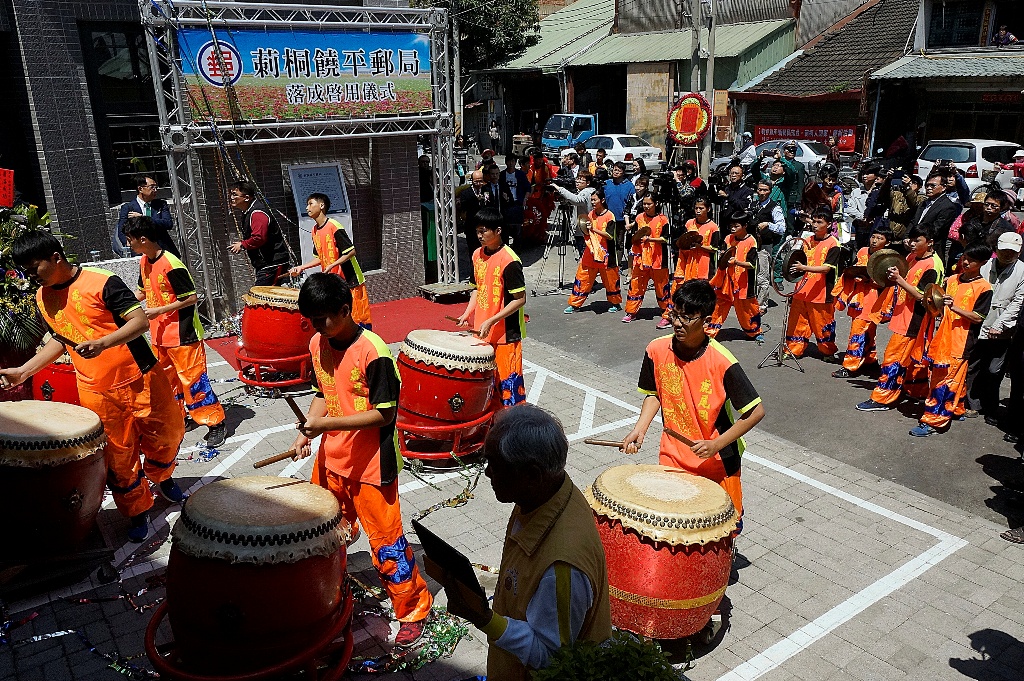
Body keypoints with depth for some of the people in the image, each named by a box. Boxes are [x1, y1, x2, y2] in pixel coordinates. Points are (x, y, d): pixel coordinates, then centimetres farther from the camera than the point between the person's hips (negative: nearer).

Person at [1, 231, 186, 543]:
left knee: (167, 433, 10)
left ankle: (161, 477, 40)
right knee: (118, 458, 6)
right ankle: (137, 511, 23)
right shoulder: (43, 298, 6)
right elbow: (60, 340, 18)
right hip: (98, 392, 4)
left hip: (139, 377, -4)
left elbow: (140, 321, -18)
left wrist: (102, 343, -31)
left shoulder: (102, 282, -14)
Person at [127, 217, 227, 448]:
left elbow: (191, 297, -20)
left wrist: (159, 311, -20)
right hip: (159, 335, 9)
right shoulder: (144, 262, 7)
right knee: (166, 381, 17)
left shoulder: (171, 265, -20)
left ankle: (216, 424, 4)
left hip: (183, 335, -9)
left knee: (193, 380, -5)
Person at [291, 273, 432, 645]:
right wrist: (307, 430, -5)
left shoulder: (373, 352, -23)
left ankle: (414, 609, 22)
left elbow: (384, 414, -21)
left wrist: (326, 423, -25)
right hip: (331, 458, 7)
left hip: (371, 464, -7)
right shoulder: (317, 344, 0)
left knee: (385, 539, 3)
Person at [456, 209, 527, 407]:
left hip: (506, 333, -7)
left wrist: (491, 322, -22)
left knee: (508, 381, 0)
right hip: (483, 332, 7)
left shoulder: (509, 261, -18)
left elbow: (520, 299, -17)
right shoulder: (478, 255, 5)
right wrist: (468, 313, 2)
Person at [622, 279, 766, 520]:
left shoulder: (722, 362, -23)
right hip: (673, 456, 3)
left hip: (718, 461, -2)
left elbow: (756, 412, -17)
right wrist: (640, 429, -8)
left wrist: (716, 445, -22)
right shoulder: (657, 350, -12)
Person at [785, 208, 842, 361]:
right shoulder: (807, 241, 10)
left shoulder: (833, 244, -8)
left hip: (821, 293, -5)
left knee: (823, 325, 4)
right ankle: (793, 350, 20)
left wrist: (804, 268, -28)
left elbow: (826, 268, -17)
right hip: (801, 291, 5)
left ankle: (828, 352, 22)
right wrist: (795, 267, -4)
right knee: (796, 322, 8)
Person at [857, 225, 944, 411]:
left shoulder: (933, 265, -18)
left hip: (914, 320, -9)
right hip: (904, 315, 9)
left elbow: (921, 296, -22)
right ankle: (919, 391, 33)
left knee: (894, 357, -7)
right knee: (913, 356, 19)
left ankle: (881, 399, -2)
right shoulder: (913, 257, 7)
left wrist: (899, 279, -28)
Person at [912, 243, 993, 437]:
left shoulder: (984, 287, -7)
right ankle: (956, 410, 31)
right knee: (937, 376, 14)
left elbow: (978, 318, -12)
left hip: (961, 342, -7)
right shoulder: (952, 280, 11)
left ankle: (933, 422, -6)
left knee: (946, 382, -7)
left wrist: (955, 307, -24)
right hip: (944, 337, 7)